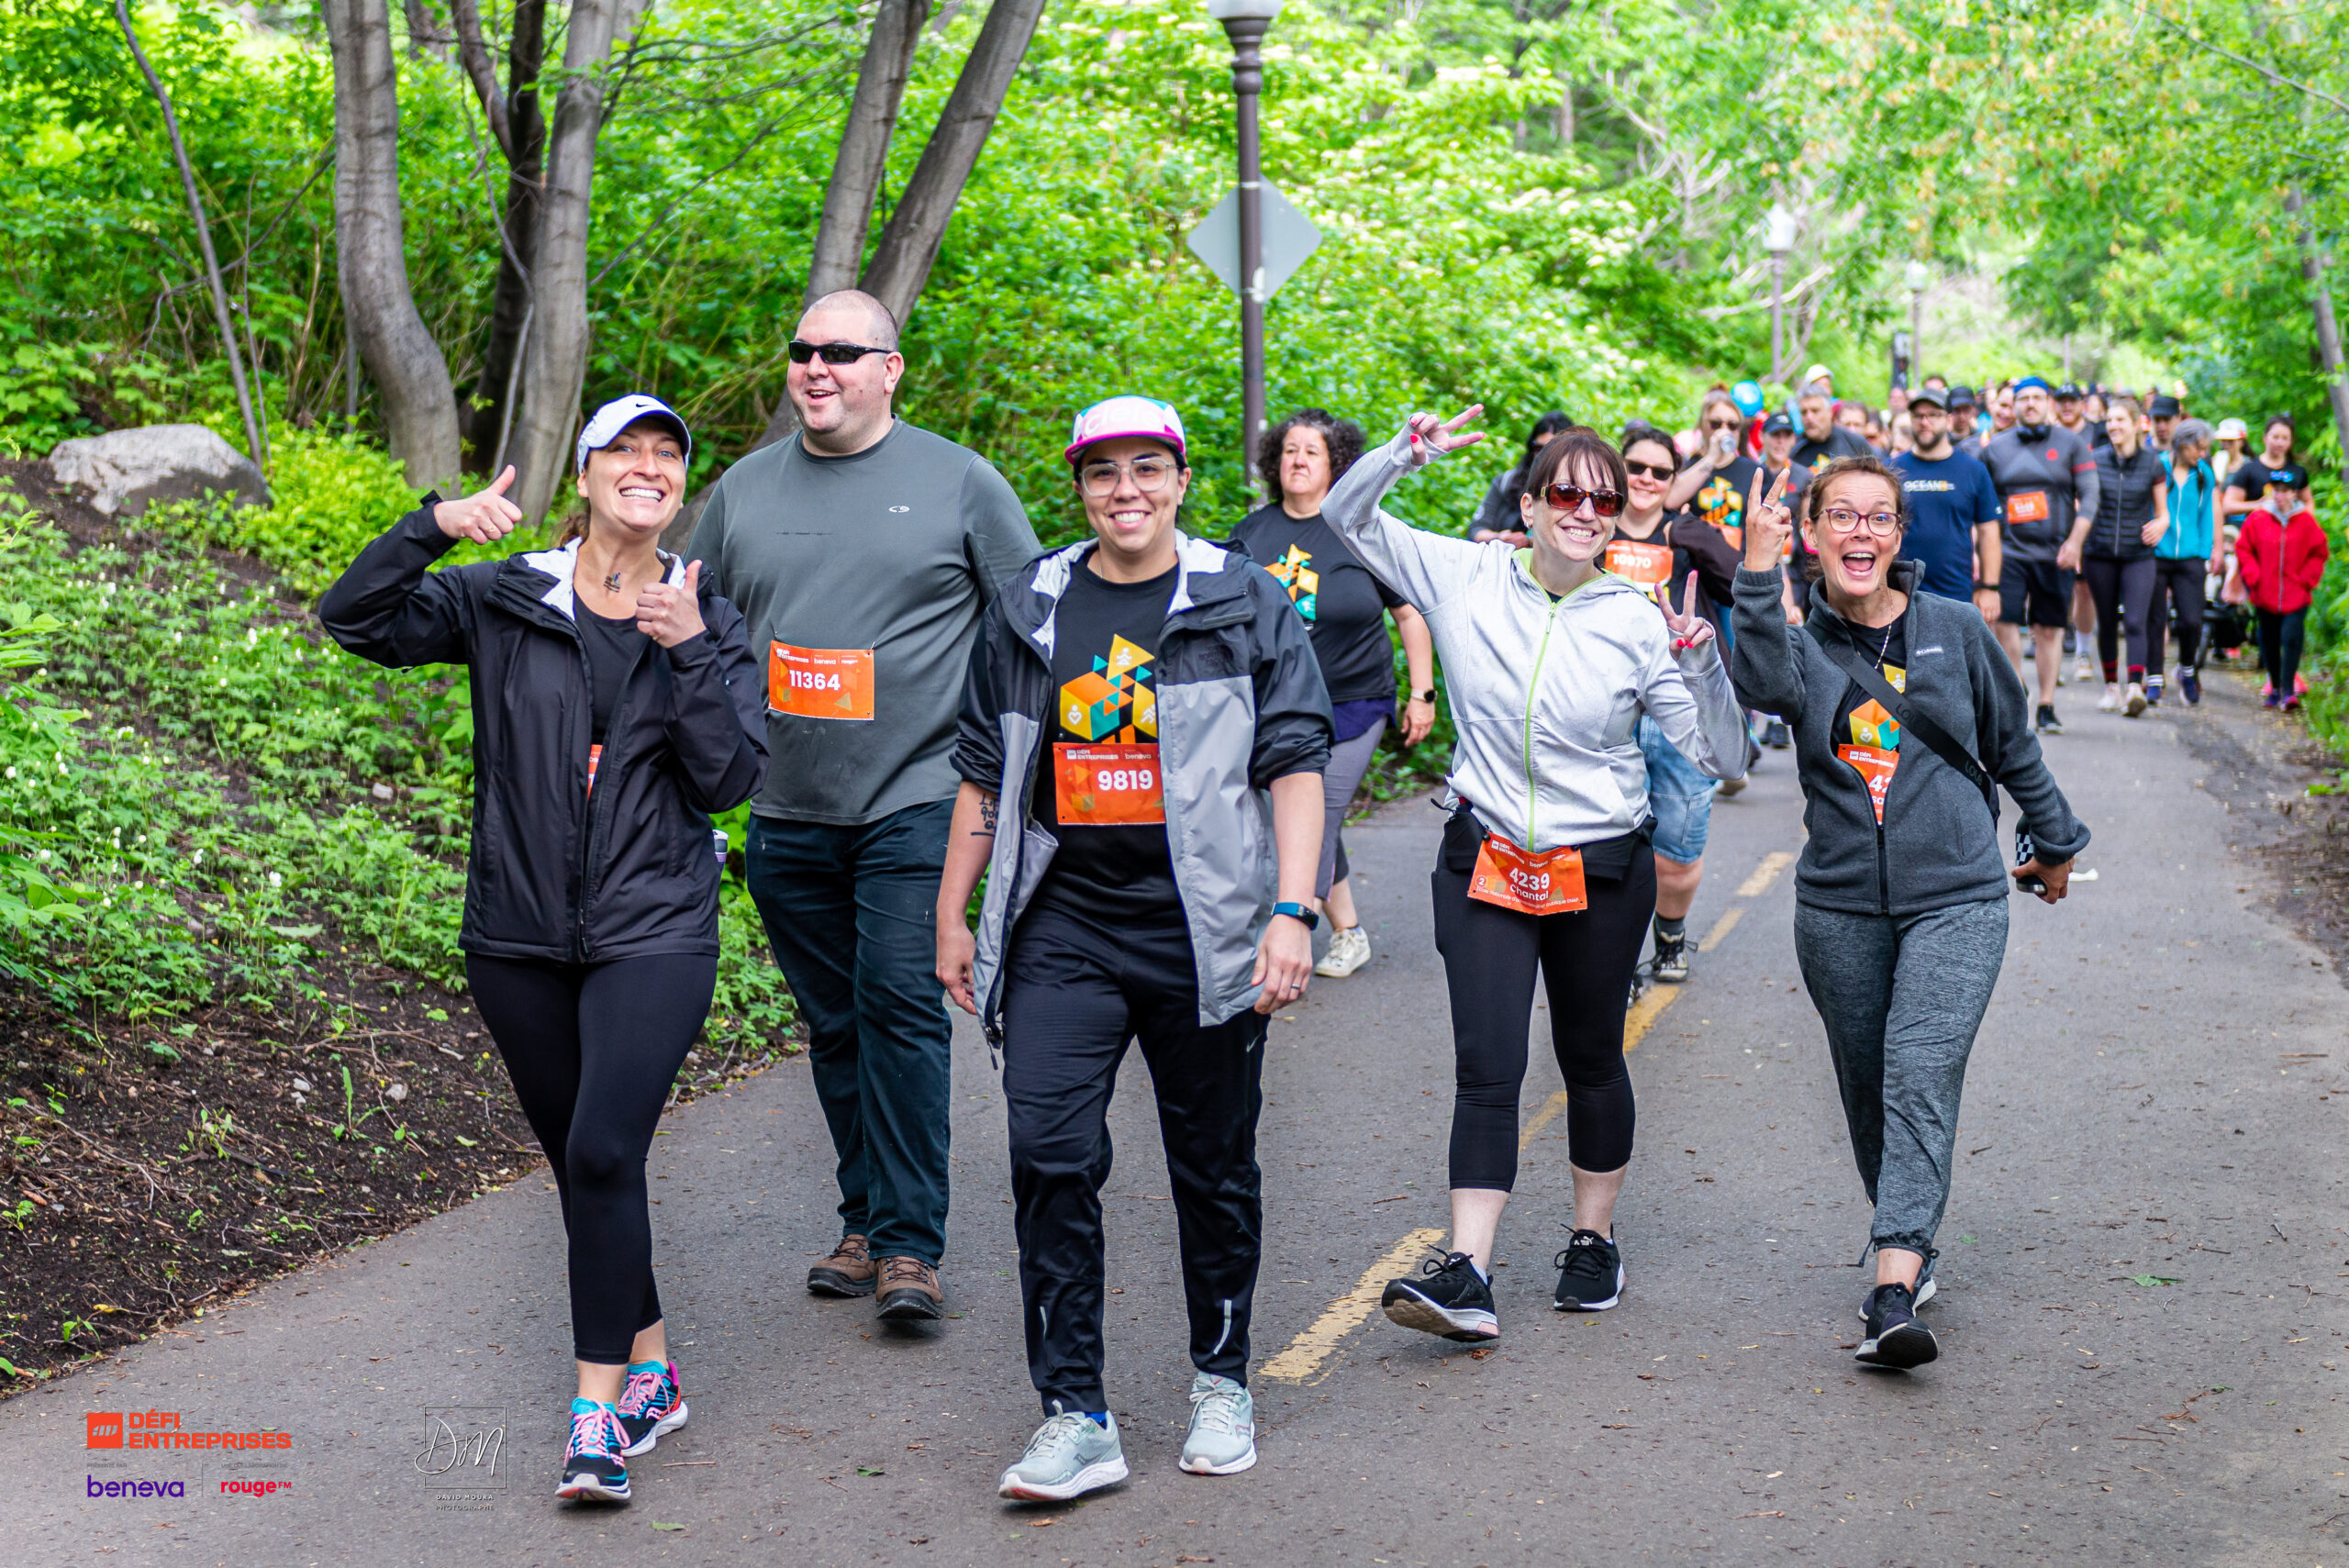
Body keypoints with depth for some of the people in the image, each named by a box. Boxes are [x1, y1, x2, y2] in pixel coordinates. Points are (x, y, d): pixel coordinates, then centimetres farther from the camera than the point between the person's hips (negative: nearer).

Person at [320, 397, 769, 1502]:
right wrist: (431, 528, -22)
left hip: (654, 937, -2)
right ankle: (652, 1368, 29)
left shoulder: (709, 624, 3)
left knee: (604, 1151, -16)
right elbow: (355, 621, -8)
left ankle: (597, 1410, -9)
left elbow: (732, 778, -7)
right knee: (577, 1158, 11)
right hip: (519, 939, 2)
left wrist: (690, 653, -19)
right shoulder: (503, 602, 2)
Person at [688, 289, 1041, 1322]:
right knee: (834, 1024, 9)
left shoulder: (959, 481, 1)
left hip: (915, 804, -4)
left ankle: (910, 1243, -7)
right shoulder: (745, 489, 11)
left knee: (900, 1005, -12)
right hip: (788, 815, 4)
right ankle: (864, 1223, 20)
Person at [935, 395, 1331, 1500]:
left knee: (1213, 1164, 9)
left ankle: (1221, 1380, 28)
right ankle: (1075, 1418, -4)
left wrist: (1291, 910, -11)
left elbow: (1294, 765, -1)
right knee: (1048, 1149, -10)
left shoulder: (1245, 605, 3)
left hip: (1201, 927, -1)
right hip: (1064, 922, 2)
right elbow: (984, 774, 17)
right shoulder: (1028, 611, 11)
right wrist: (952, 913, 16)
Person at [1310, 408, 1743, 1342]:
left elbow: (1720, 758, -5)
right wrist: (1406, 452, -11)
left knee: (1592, 1058, 14)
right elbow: (1345, 518, 4)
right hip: (1485, 862, 0)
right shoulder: (1467, 580, -3)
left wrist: (1701, 663, -20)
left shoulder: (1635, 625, -6)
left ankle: (1595, 1240, 32)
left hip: (1602, 871, 0)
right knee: (1486, 1066, -8)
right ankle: (1466, 1273, -11)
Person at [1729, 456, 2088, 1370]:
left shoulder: (1954, 631, 3)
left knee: (1921, 1081, -15)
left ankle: (1894, 1293, -23)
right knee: (1868, 1091, 10)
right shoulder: (1801, 643, 1)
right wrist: (1759, 574, -34)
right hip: (1840, 908, 2)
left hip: (1956, 900, -2)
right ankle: (1911, 1249, 30)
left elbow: (2013, 746, 16)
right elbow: (1764, 685, -25)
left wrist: (2054, 842, 25)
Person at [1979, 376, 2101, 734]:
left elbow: (2089, 496, 0)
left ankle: (2046, 706, 11)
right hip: (2009, 552, 0)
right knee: (2005, 624, -11)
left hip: (2055, 554, 0)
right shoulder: (1995, 448, 8)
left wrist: (2074, 541, -11)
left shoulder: (2071, 445, 5)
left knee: (2049, 629, 3)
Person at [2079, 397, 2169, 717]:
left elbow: (2162, 512, 7)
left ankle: (2136, 688, -25)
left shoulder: (2153, 463, 1)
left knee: (2134, 622, -15)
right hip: (2099, 555, 2)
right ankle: (2111, 688, 22)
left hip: (2138, 556, -2)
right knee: (2107, 624, 9)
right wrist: (2074, 541, -4)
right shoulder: (2096, 461, 2)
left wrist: (2159, 526, -15)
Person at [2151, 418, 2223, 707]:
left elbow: (2211, 513, 16)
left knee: (2191, 620, -9)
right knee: (2155, 620, 1)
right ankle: (2153, 680, 11)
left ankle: (2188, 670, 16)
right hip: (2155, 555, -2)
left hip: (2190, 558, 2)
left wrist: (2216, 549, 13)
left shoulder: (2205, 475, 10)